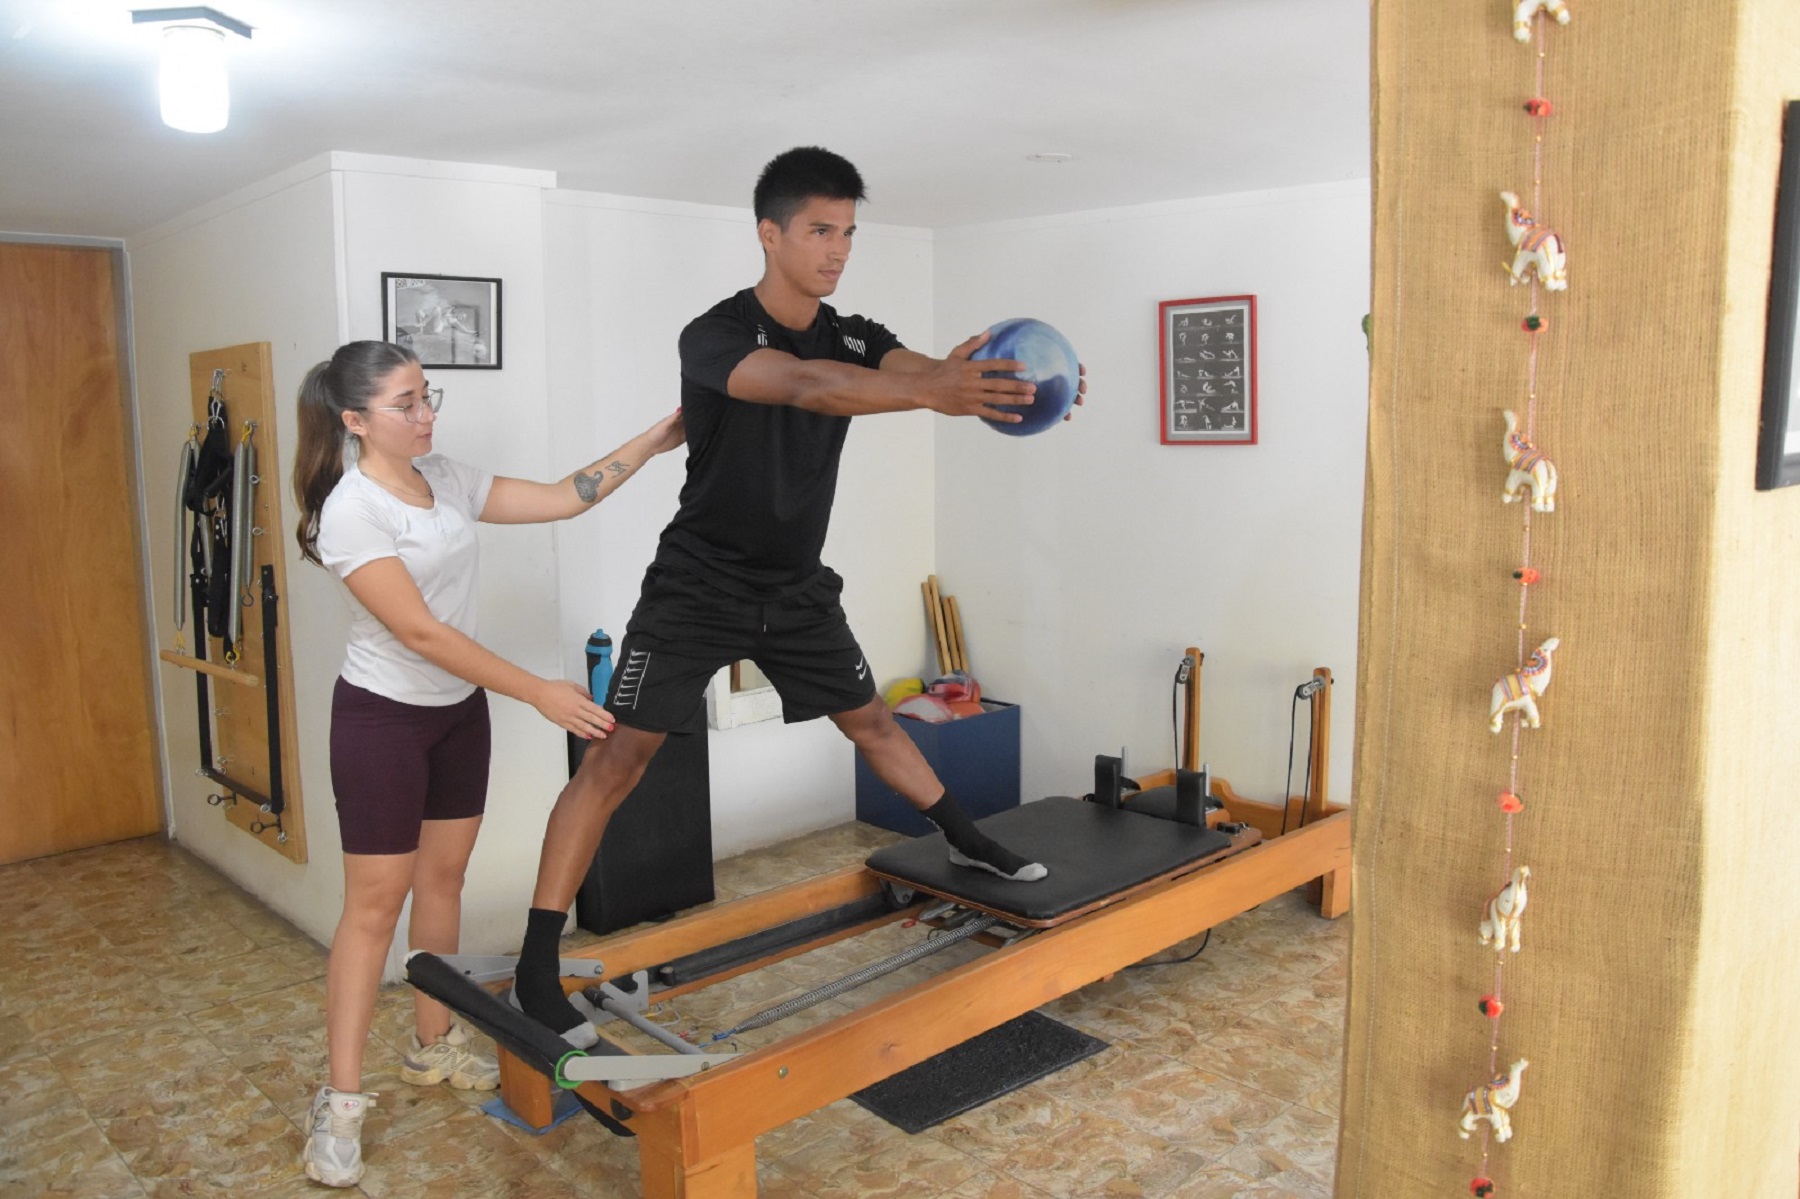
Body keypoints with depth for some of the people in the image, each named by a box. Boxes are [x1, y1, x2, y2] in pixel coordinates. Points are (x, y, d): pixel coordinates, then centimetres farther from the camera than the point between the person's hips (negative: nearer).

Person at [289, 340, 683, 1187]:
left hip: (458, 709, 7)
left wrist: (654, 442, -4)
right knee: (376, 902, -2)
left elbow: (562, 499, 2)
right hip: (382, 718, -7)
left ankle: (434, 1047, 31)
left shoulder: (446, 480, 1)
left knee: (443, 875, 15)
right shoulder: (350, 511, -20)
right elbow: (421, 632, -25)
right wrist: (539, 693, -27)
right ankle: (340, 1100, 10)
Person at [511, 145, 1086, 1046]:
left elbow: (922, 369, -20)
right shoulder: (714, 337, -20)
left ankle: (968, 845, 40)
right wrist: (927, 393, -57)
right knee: (617, 759, -10)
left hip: (796, 589, 6)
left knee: (871, 721, 19)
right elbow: (807, 385, -41)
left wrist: (1002, 381, -43)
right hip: (697, 588, -5)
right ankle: (536, 968, -2)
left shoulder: (854, 338, 0)